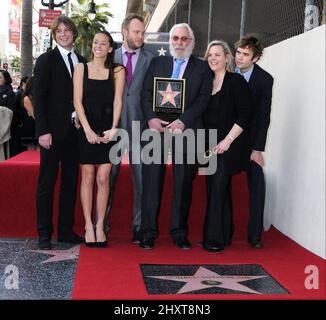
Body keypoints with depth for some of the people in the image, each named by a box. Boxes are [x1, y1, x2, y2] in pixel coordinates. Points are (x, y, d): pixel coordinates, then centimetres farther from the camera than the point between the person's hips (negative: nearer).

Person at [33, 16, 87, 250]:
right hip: (53, 131, -5)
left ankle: (66, 231, 18)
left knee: (71, 182, 8)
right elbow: (38, 98, -5)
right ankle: (44, 234, 8)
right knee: (47, 182, 1)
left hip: (75, 131, 5)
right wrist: (43, 131, -13)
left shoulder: (82, 62, 13)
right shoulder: (46, 60, 0)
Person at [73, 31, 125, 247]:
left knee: (103, 179, 0)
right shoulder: (81, 68, 6)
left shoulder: (117, 71, 6)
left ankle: (100, 226, 8)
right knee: (88, 178, 3)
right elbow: (78, 101, 0)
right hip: (86, 129, 0)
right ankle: (88, 225, 10)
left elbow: (118, 101, 0)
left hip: (108, 130, 0)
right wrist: (88, 130, -10)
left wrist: (114, 128, -13)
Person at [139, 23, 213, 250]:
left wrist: (182, 122, -13)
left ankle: (180, 232, 14)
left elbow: (203, 99, -2)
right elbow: (146, 93, 8)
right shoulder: (157, 63, 15)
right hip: (157, 127, 1)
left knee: (184, 183, 4)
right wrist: (151, 118, -9)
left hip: (186, 131, -1)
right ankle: (148, 232, 8)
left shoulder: (203, 68, 10)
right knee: (152, 180, 0)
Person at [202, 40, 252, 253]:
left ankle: (216, 239, 0)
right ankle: (222, 235, 18)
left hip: (229, 145, -6)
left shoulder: (236, 81, -5)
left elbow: (244, 115, -11)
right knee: (214, 190, 8)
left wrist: (227, 140, -16)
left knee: (219, 189, -8)